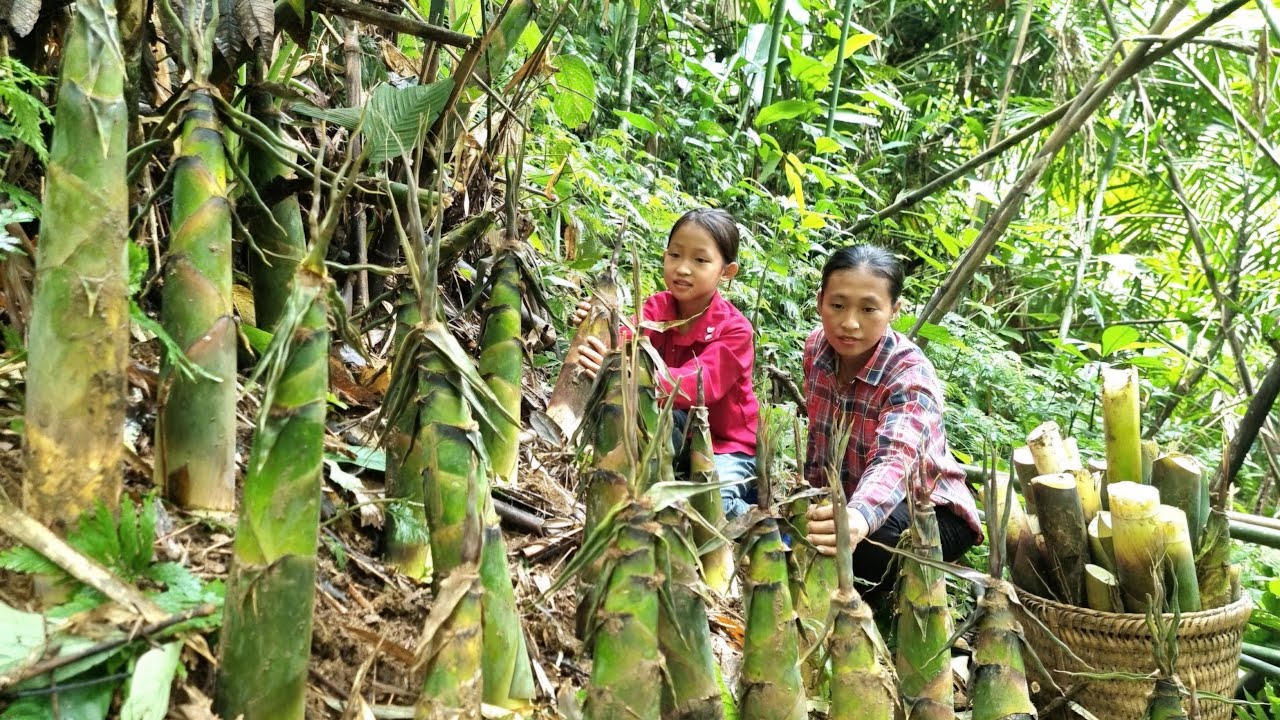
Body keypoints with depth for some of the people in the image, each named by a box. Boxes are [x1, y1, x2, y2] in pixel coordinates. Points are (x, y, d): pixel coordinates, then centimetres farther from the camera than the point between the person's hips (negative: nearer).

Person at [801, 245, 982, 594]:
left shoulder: (912, 375, -28)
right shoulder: (817, 348, -10)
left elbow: (895, 461, -48)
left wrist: (858, 518, -68)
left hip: (927, 509, -5)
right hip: (845, 496, 6)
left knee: (866, 544, -36)